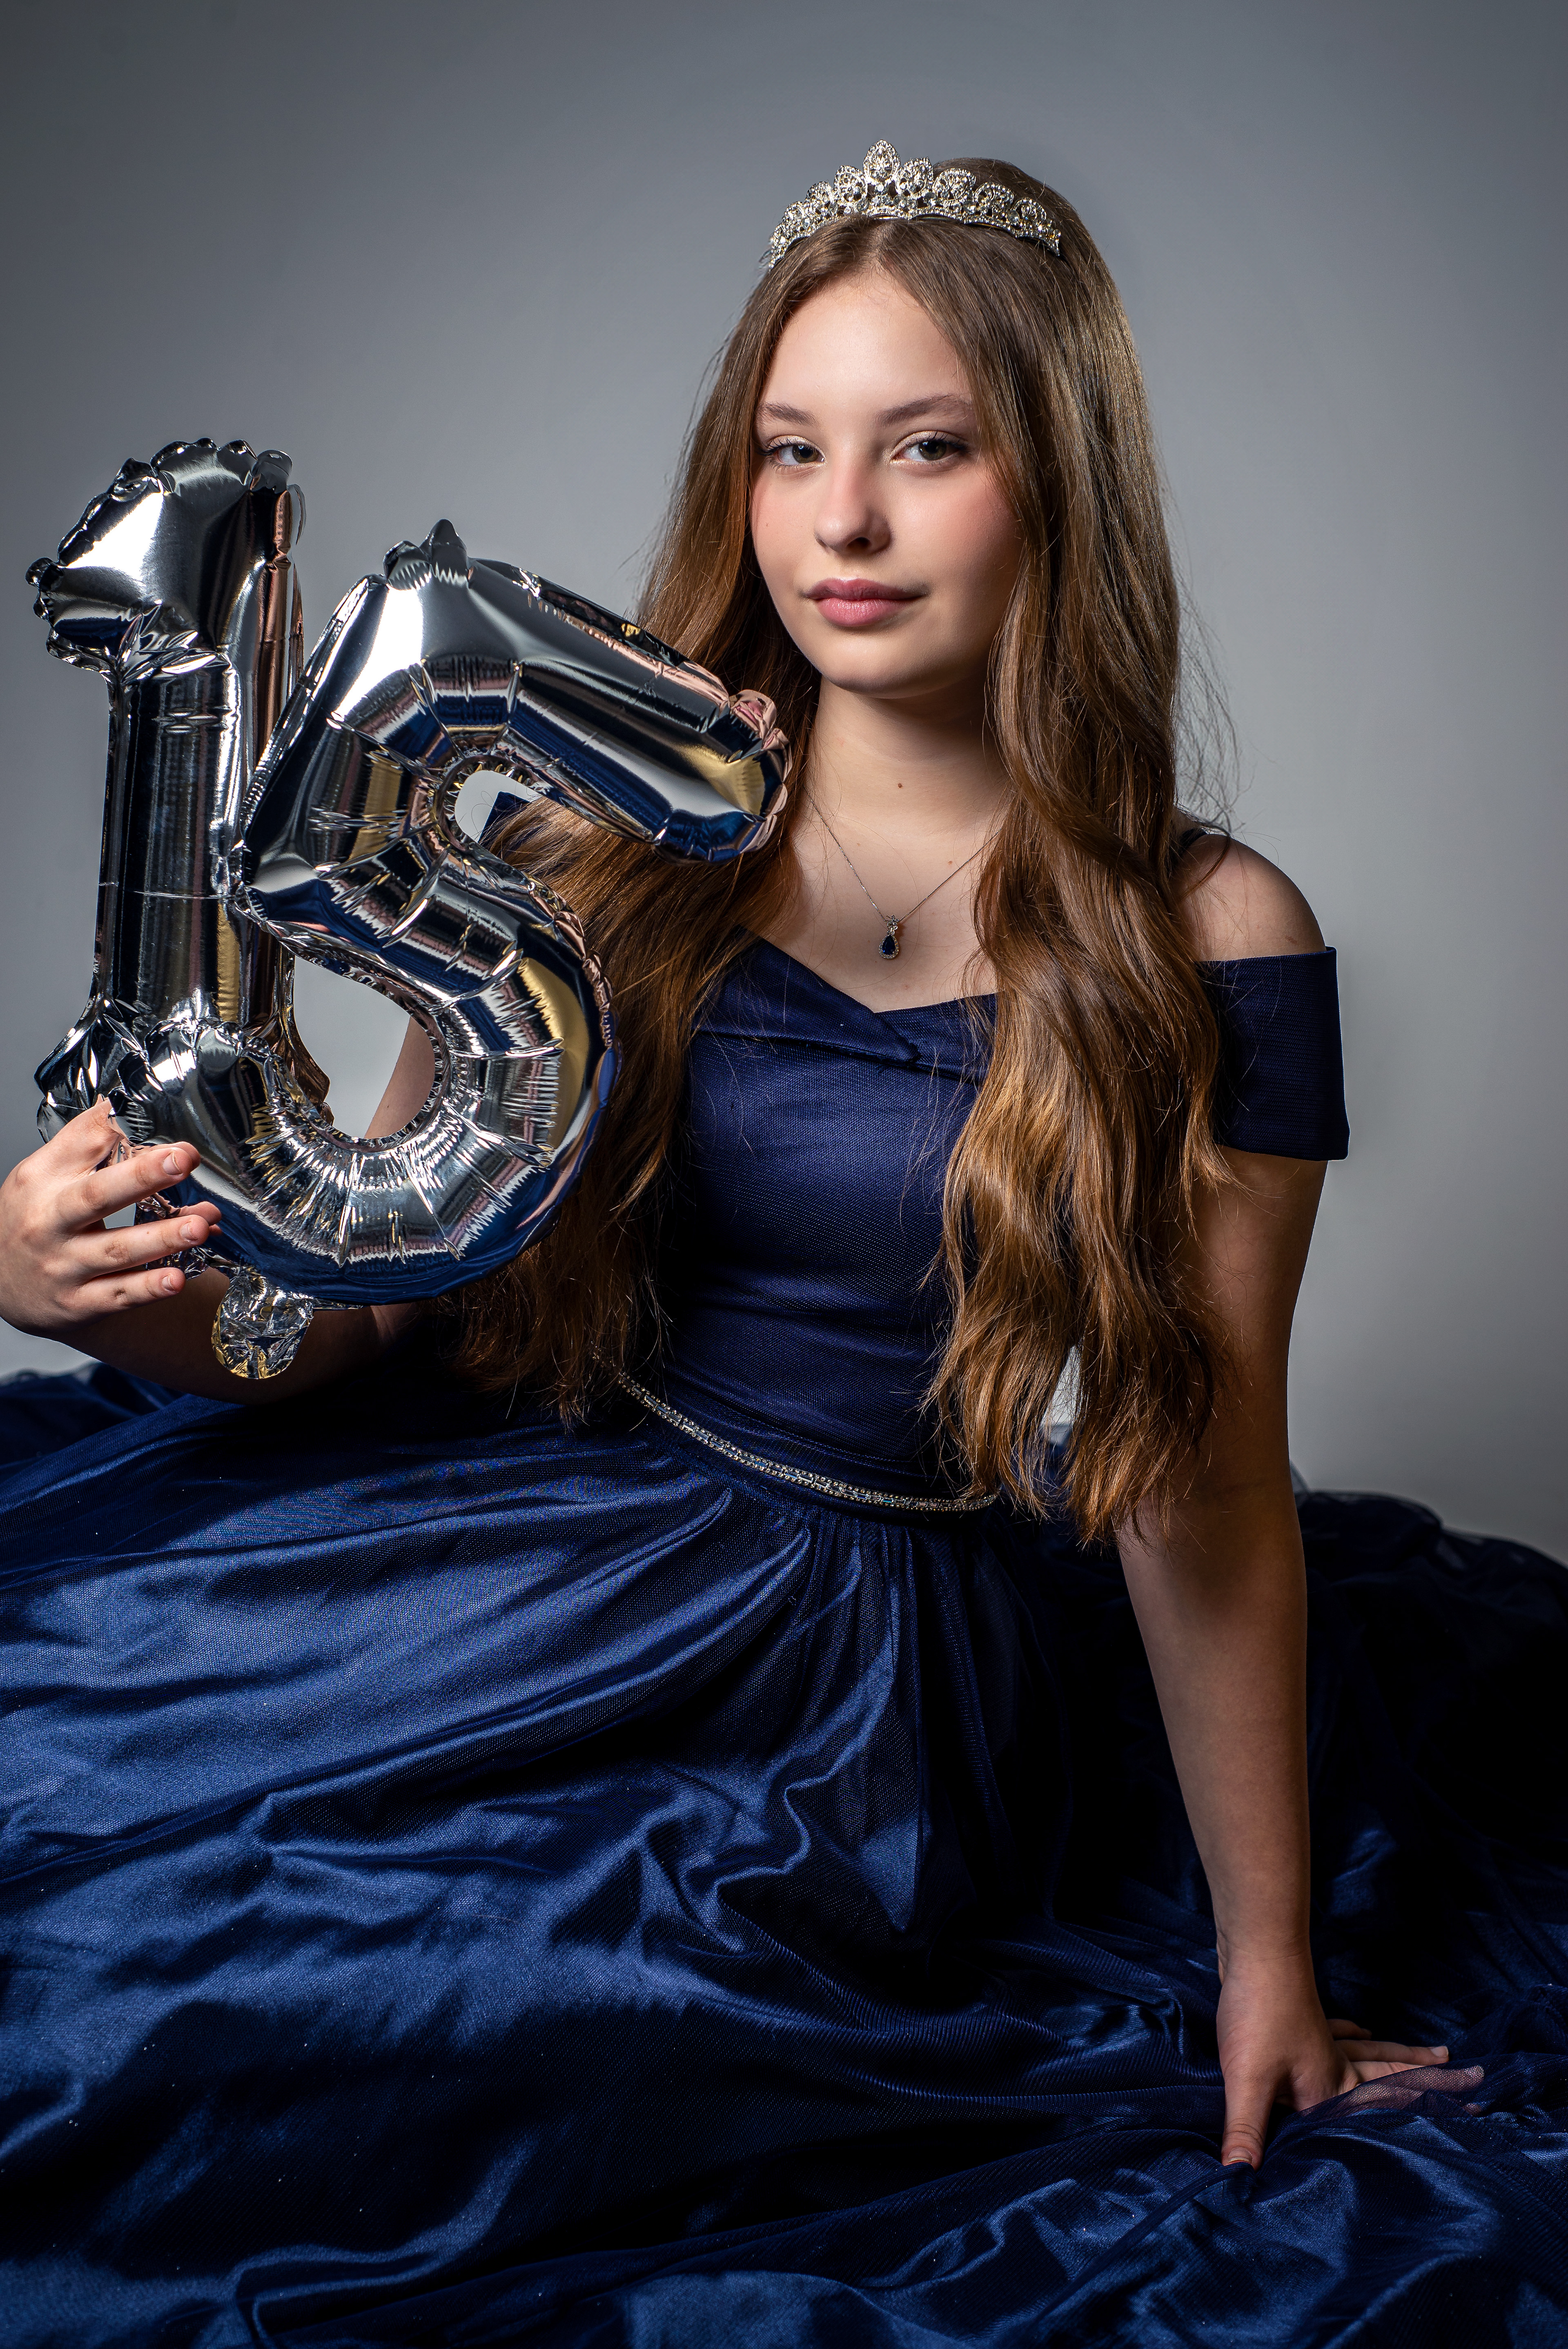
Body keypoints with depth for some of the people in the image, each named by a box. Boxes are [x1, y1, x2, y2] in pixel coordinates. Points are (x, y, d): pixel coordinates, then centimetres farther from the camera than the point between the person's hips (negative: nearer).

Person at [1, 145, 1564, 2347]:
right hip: (525, 1498, 5)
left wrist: (1274, 1958, 3)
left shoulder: (1202, 946, -6)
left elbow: (1204, 1489, -2)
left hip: (852, 1645, -4)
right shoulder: (610, 839, 0)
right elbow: (353, 1299, 2)